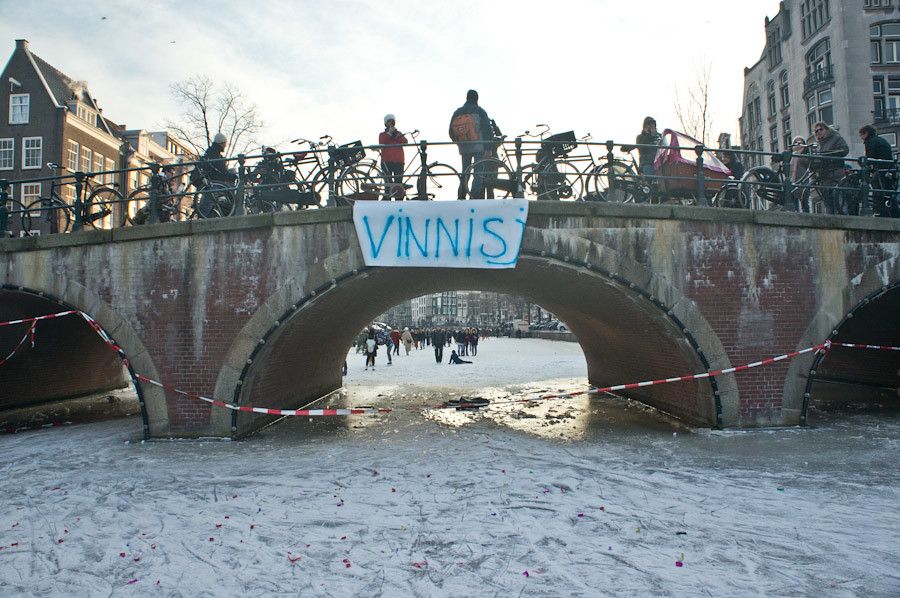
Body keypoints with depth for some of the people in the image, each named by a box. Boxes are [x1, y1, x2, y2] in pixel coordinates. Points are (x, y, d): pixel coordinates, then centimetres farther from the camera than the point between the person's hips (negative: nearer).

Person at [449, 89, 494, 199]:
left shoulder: (457, 112, 7)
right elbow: (487, 130, -9)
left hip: (464, 149, 5)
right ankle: (474, 198, -12)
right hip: (479, 147, -5)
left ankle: (461, 198, 18)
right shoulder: (479, 111, -4)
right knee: (479, 174, -4)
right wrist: (488, 148, -7)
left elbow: (451, 132, 11)